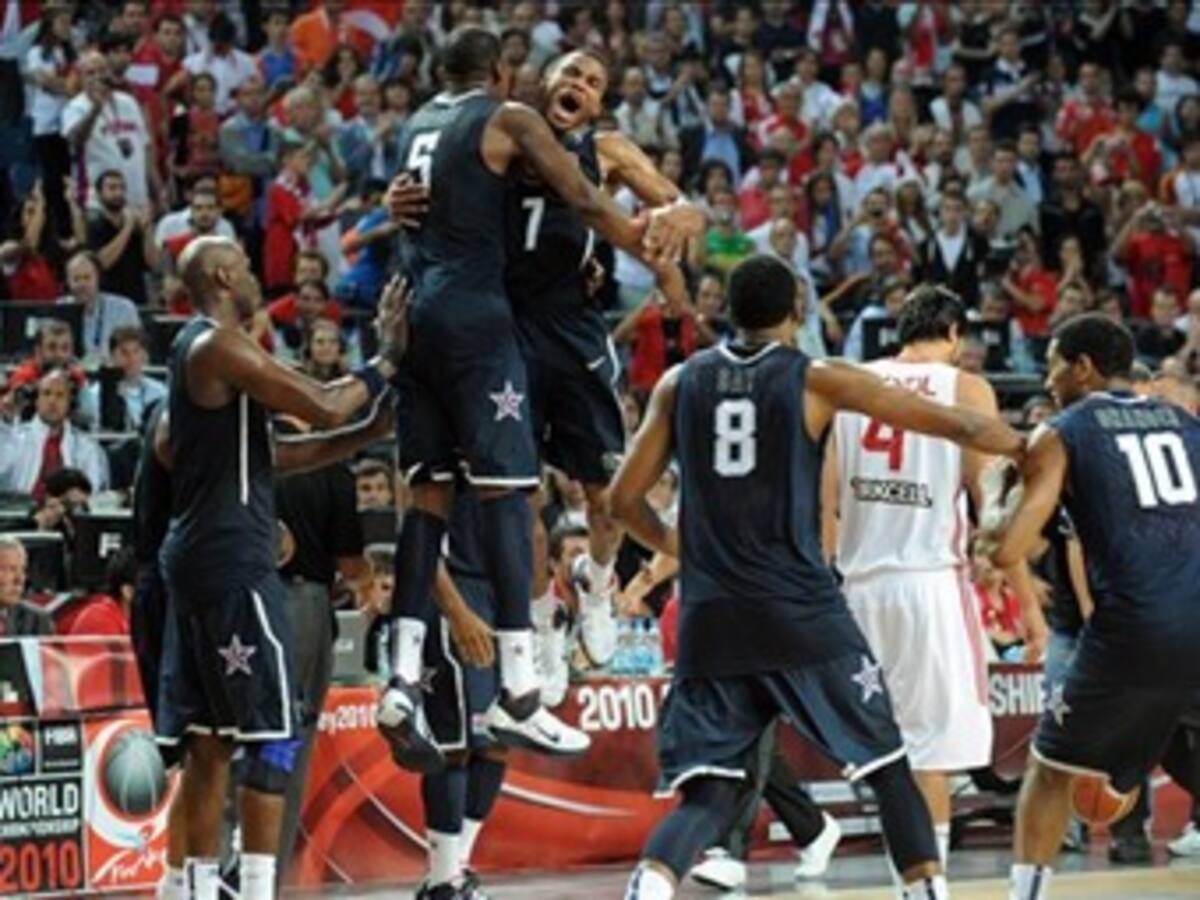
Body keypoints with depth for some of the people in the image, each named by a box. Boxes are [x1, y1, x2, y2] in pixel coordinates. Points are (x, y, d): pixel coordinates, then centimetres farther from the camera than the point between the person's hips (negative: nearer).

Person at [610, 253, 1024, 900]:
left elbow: (624, 499, 11)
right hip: (801, 615, -3)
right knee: (888, 767, 11)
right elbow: (959, 427, 1)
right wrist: (1035, 449, 18)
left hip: (710, 620, 3)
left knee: (708, 792, 3)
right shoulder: (817, 380, 1)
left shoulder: (681, 382, 9)